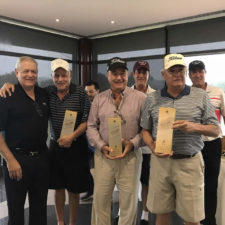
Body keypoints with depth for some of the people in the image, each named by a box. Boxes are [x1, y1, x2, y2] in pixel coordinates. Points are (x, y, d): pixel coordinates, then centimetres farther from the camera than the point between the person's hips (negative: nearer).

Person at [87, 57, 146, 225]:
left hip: (130, 156, -2)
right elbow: (91, 126, 7)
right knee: (100, 200, 12)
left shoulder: (140, 98, -1)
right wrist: (102, 146, -7)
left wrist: (132, 144, -14)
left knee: (129, 202, 10)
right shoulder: (99, 99, 7)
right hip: (103, 155, 2)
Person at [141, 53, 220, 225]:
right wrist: (152, 146, -9)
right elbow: (145, 130, 11)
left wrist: (194, 127, -15)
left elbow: (215, 130, 4)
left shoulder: (200, 96, 3)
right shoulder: (152, 99, 6)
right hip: (160, 161, 2)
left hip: (190, 162, -1)